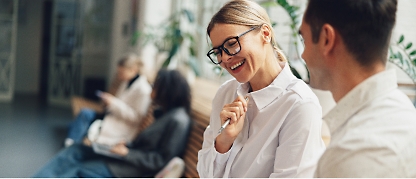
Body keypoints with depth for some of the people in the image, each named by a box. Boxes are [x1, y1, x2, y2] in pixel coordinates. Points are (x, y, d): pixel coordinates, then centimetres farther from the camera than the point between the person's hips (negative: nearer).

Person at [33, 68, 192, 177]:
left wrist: (127, 153, -19)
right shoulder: (164, 112, 9)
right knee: (75, 151, 4)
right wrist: (125, 145, -1)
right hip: (129, 157, 10)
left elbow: (162, 160, -21)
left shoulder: (178, 120, -19)